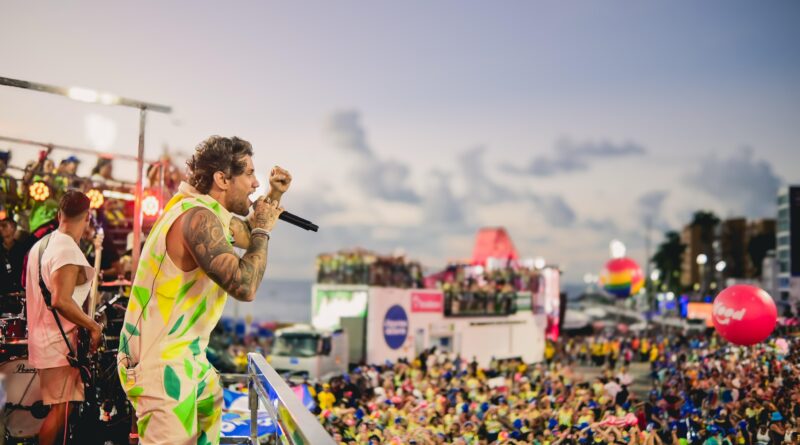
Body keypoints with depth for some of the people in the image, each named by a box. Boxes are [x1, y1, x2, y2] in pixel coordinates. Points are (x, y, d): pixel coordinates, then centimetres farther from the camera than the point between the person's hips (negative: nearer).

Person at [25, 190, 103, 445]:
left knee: (57, 406, 18)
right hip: (60, 342, -9)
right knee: (61, 409, -2)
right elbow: (61, 300, -29)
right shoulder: (69, 251, -20)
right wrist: (93, 326, -19)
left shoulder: (39, 245, 8)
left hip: (42, 336, 9)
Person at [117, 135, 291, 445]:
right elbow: (244, 286, -32)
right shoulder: (199, 217, -24)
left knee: (210, 410, 27)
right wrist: (263, 230, -17)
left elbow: (247, 237, 28)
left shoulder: (212, 211, 8)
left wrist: (274, 196, 12)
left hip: (184, 354, 11)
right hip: (159, 362, -11)